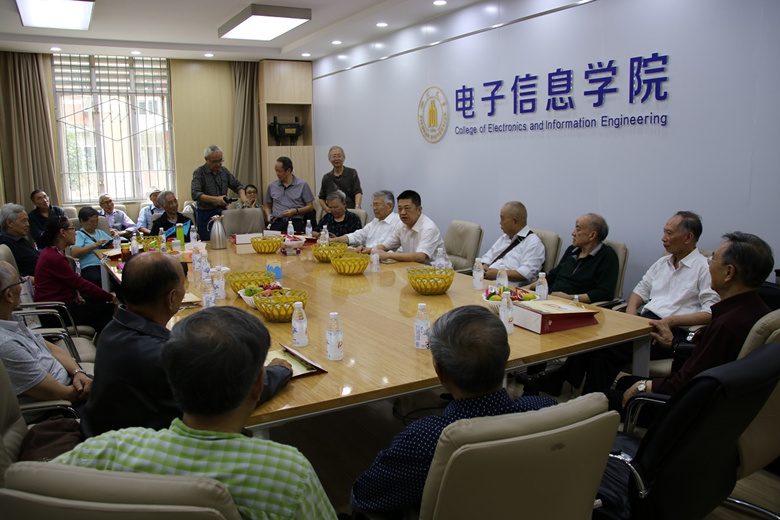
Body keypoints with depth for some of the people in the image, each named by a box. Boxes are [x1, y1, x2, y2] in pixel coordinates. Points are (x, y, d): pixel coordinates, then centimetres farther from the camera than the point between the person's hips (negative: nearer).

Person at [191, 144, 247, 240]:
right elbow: (195, 194, -18)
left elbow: (237, 185, 15)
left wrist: (242, 195, -7)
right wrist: (215, 199, -28)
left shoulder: (224, 171, 10)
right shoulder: (199, 173, -7)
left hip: (223, 211, 5)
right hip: (206, 214, -5)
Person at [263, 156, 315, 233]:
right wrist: (268, 215, 7)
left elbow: (310, 207, 6)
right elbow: (267, 205, 28)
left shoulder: (302, 185, 7)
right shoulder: (272, 186, 17)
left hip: (296, 224, -2)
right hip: (277, 223, 2)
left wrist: (295, 211, -9)